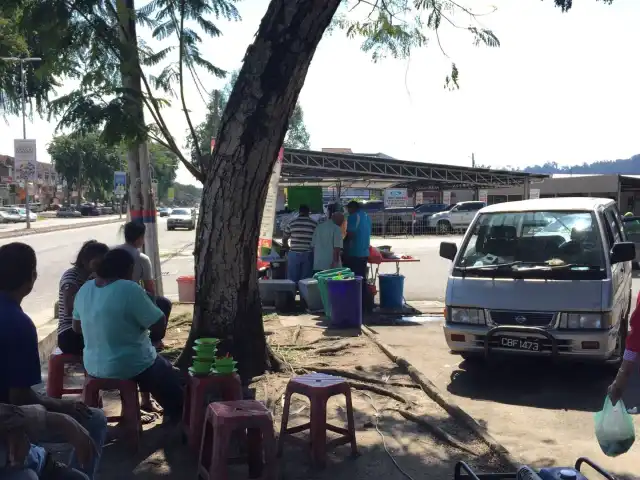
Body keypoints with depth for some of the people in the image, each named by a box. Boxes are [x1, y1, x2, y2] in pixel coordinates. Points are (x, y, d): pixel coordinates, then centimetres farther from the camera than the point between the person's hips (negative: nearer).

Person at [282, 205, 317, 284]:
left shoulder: (291, 223, 2)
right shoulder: (314, 224, 0)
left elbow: (284, 239, 10)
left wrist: (288, 247, 28)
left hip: (294, 254, 0)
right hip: (308, 255, 0)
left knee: (292, 280, 6)